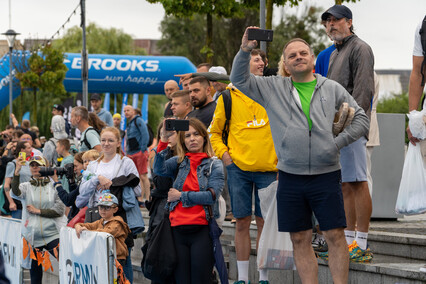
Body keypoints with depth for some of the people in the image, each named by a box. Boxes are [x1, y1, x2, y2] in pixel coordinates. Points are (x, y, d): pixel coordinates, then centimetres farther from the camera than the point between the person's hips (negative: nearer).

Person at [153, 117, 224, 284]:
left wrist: (181, 196, -4)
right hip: (178, 231, 2)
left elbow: (212, 195, -6)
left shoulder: (214, 165, 8)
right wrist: (164, 139, -17)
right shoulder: (179, 162, 14)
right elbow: (159, 169, -7)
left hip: (202, 231, -2)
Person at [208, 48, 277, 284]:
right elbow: (215, 131, 12)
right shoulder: (229, 97, 4)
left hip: (267, 168, 1)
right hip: (239, 167, -1)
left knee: (264, 221, 2)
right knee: (242, 221, 1)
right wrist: (223, 153, -2)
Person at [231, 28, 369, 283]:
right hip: (291, 178, 1)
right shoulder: (273, 88, 10)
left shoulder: (332, 89, 9)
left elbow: (361, 119, 12)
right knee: (300, 239, 4)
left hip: (326, 176, -1)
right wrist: (245, 50, -7)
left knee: (335, 236, -4)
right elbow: (240, 80, 8)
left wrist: (338, 142, 0)